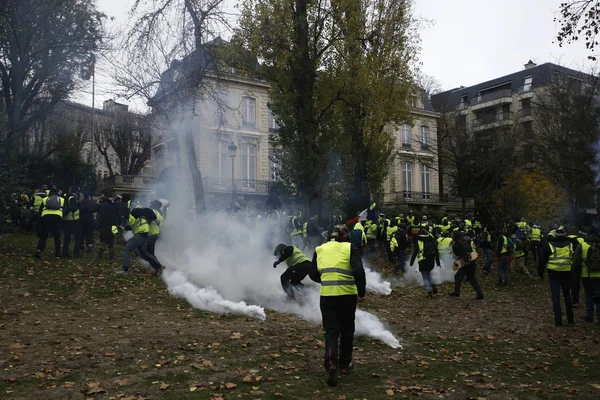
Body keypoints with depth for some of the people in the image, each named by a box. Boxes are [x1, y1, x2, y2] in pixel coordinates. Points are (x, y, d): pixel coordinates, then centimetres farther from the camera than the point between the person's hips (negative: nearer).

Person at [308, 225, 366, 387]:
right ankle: (344, 364, 28)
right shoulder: (350, 248, -1)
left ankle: (331, 364, -14)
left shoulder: (320, 249, 9)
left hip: (326, 295, 2)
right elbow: (358, 270, -15)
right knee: (346, 329, 18)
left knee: (331, 331, 7)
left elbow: (313, 275, 12)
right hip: (347, 295, -2)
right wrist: (361, 291, -5)